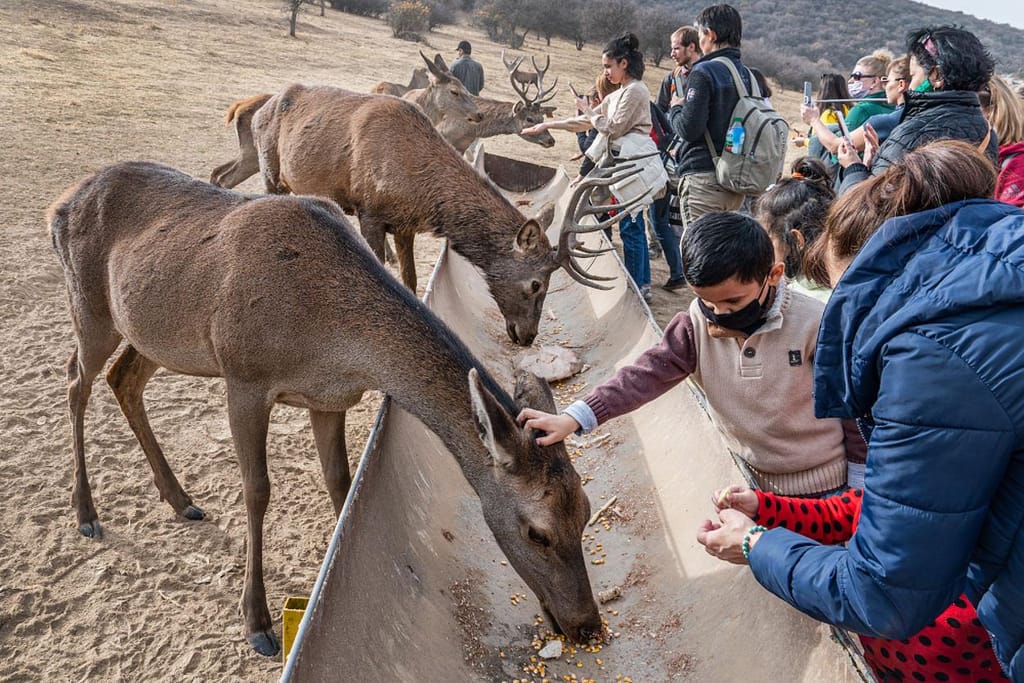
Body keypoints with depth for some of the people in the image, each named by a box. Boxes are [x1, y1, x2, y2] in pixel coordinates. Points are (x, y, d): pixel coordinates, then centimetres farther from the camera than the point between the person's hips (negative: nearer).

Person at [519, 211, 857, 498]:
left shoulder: (812, 323, -22)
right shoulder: (698, 323, -13)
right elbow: (649, 372, -18)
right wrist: (574, 417, -28)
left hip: (818, 485, -2)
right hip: (747, 477, 3)